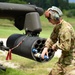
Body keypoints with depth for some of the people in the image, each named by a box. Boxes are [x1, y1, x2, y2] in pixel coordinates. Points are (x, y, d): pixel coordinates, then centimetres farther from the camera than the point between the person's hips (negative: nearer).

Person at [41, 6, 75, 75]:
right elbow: (52, 38, 15)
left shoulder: (66, 28, -27)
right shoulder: (57, 26, 4)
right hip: (64, 57, 10)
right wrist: (46, 48, 0)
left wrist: (56, 45, -13)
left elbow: (66, 47, -30)